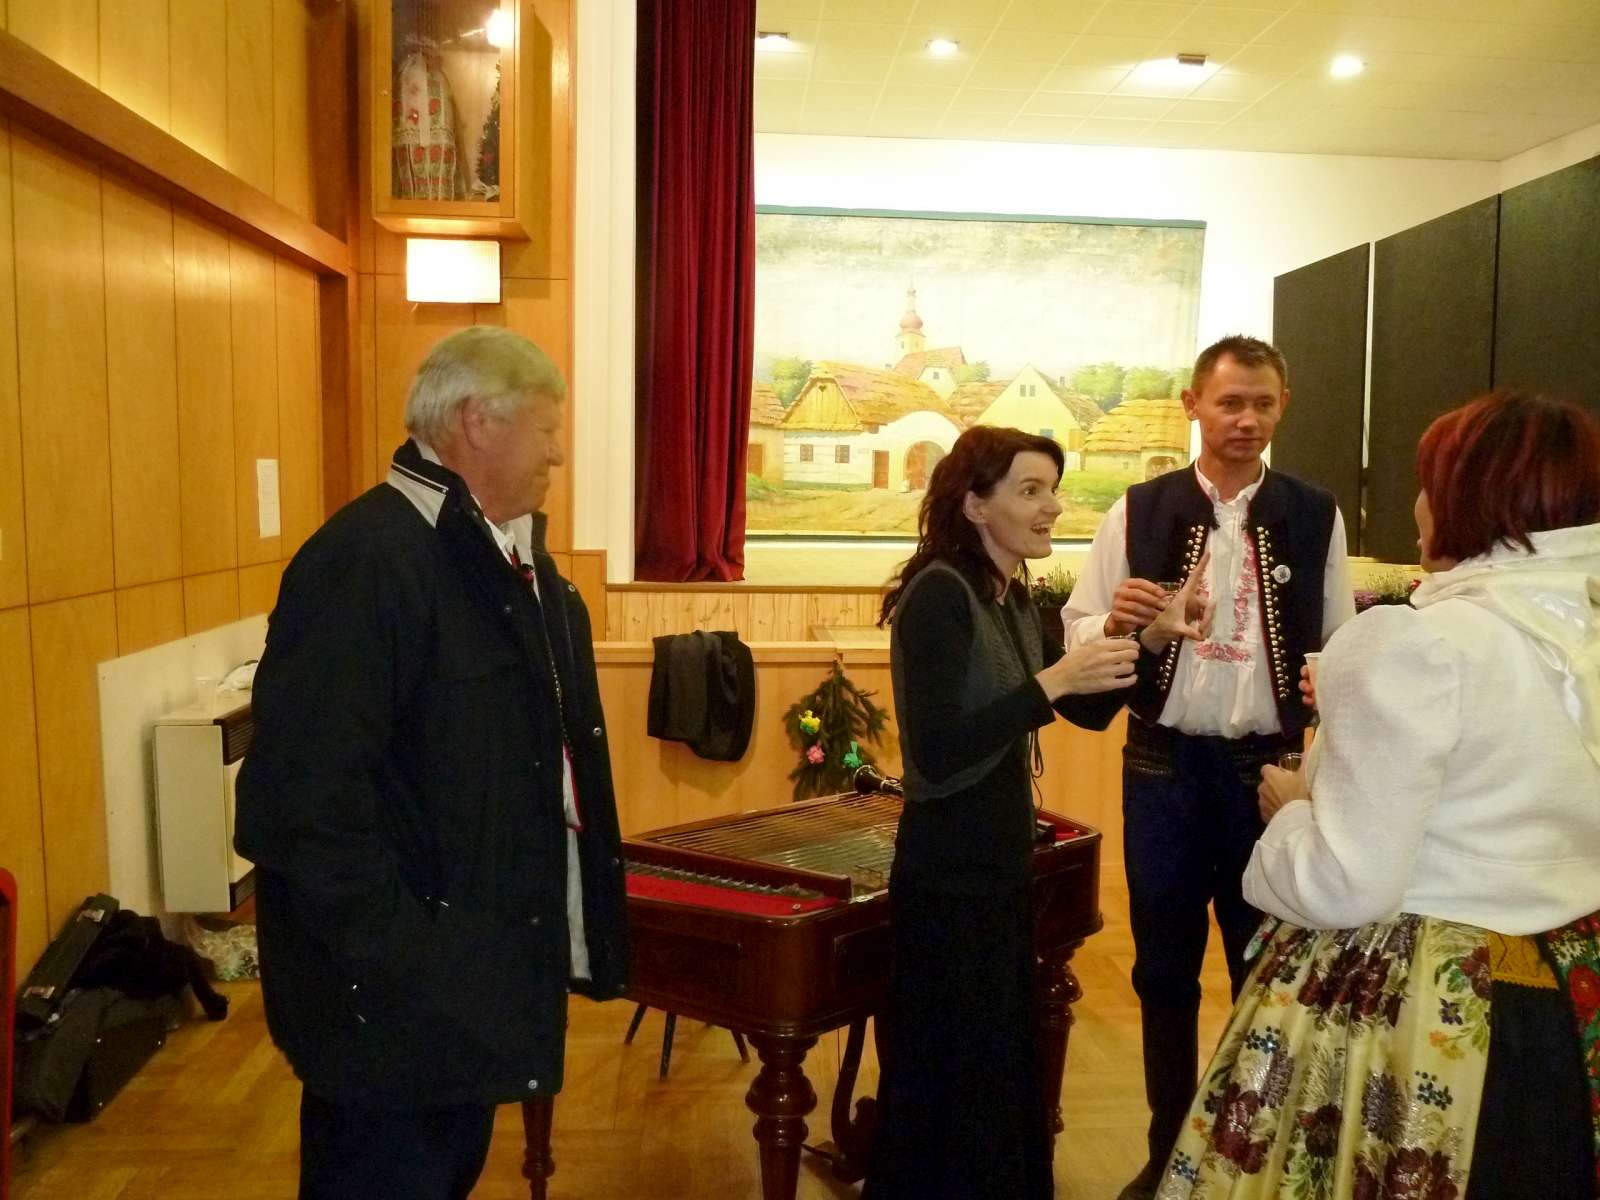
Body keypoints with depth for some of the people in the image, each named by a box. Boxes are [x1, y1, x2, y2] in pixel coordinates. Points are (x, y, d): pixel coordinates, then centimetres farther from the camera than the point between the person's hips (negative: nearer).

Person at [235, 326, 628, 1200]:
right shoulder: (365, 559, -22)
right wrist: (400, 972, -22)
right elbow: (305, 794, -26)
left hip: (478, 972, 9)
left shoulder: (512, 556, 8)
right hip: (395, 991, -9)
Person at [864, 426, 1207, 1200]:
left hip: (1005, 865, 8)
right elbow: (937, 757, -26)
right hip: (949, 878, -8)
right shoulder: (938, 593, -19)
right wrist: (1050, 681, -28)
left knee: (1005, 1063, 19)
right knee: (952, 1076, 7)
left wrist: (1145, 643, -2)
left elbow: (1089, 712, 13)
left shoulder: (1014, 599, 7)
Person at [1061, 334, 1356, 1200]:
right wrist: (1115, 621, -21)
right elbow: (1078, 635, 0)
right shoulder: (1138, 511, 0)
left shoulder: (1316, 515, 1)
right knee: (1164, 967, 12)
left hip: (1271, 767, 0)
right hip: (1163, 765, 0)